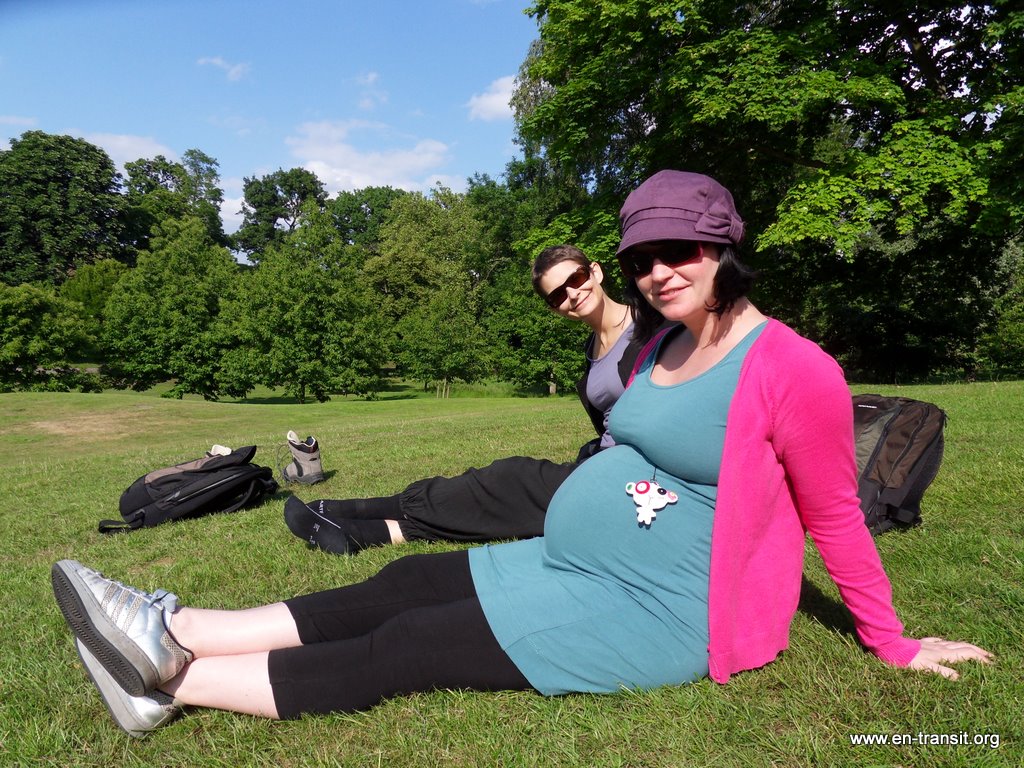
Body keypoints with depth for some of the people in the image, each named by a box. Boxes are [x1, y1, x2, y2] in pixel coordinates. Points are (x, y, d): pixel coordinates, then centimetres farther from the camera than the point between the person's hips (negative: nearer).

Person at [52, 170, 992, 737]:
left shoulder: (792, 371, -15)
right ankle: (173, 632, 2)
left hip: (655, 618, -7)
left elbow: (836, 518, -7)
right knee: (397, 586, -2)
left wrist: (896, 646, 1)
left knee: (407, 647, -11)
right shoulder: (666, 346, 9)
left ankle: (170, 683, 0)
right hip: (569, 566, 8)